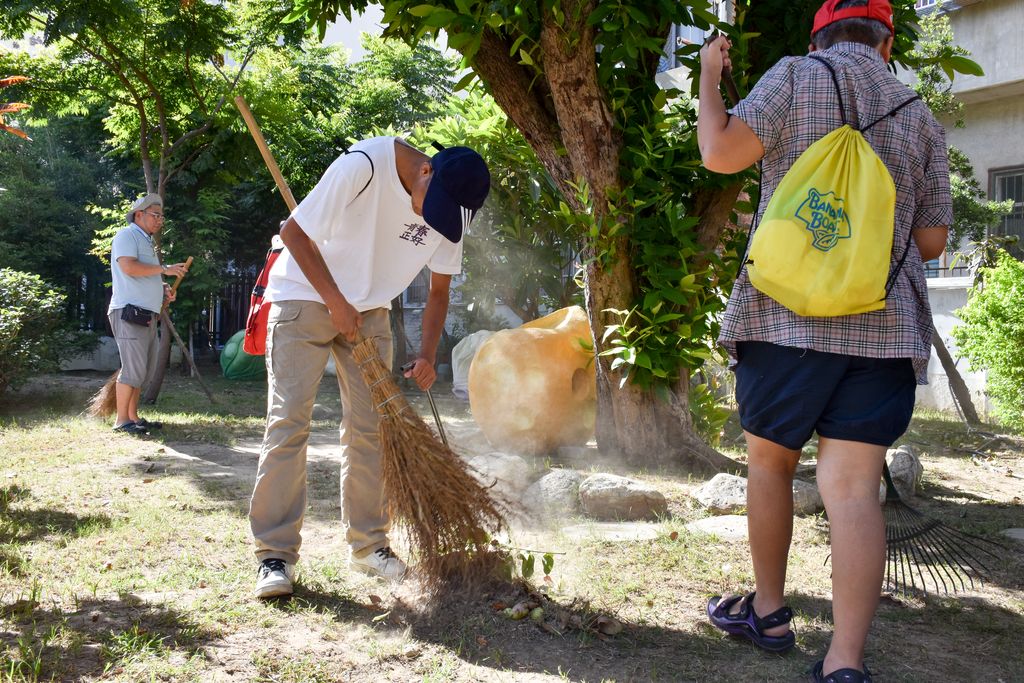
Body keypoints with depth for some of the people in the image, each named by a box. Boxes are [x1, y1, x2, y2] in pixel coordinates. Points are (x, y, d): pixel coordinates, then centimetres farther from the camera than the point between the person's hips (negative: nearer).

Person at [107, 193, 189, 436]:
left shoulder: (147, 242, 24)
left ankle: (133, 416, 17)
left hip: (147, 314, 10)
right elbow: (129, 267, -20)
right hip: (130, 312, -10)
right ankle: (121, 421, -6)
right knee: (133, 368, -11)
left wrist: (163, 288, 13)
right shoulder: (127, 235, -5)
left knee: (145, 369, 11)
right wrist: (164, 269, -15)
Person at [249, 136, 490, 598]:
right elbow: (294, 232, -19)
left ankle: (368, 544, 13)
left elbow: (438, 290, 1)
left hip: (369, 310, 5)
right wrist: (335, 302, -20)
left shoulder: (450, 206, -11)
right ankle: (275, 554, -6)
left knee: (370, 427, 2)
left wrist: (427, 356, -12)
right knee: (288, 421, -11)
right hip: (305, 296, -5)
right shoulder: (364, 166, -29)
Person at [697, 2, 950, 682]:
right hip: (886, 325, 3)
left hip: (789, 315, -3)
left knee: (770, 462, 15)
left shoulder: (797, 75, 2)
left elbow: (721, 152, -9)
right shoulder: (921, 117, 15)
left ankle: (769, 612, 26)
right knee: (853, 487, -3)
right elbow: (932, 241, 15)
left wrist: (709, 76, 7)